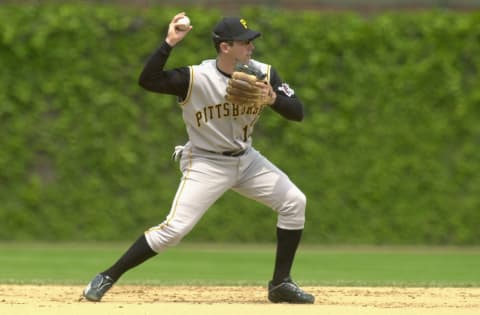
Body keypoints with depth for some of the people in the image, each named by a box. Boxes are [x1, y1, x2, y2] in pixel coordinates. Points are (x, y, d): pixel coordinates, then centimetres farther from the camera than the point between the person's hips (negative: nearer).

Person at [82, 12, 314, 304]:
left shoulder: (263, 74, -8)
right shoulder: (196, 78, -22)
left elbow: (298, 112, -9)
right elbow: (148, 80, -34)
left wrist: (273, 100, -29)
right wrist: (169, 43, -42)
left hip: (246, 159, 5)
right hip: (206, 164, -5)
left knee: (294, 202, -5)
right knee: (174, 228, -16)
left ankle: (281, 283, 6)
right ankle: (108, 278, -4)